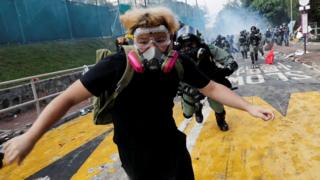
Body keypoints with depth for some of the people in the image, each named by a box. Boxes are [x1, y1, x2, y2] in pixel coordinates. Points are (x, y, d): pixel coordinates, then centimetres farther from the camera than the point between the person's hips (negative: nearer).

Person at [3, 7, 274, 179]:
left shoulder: (180, 64, -17)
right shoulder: (116, 66, -27)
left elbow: (212, 88, -5)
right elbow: (69, 97, -21)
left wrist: (249, 107, -8)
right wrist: (29, 137, -20)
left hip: (172, 143, 4)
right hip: (135, 152, -3)